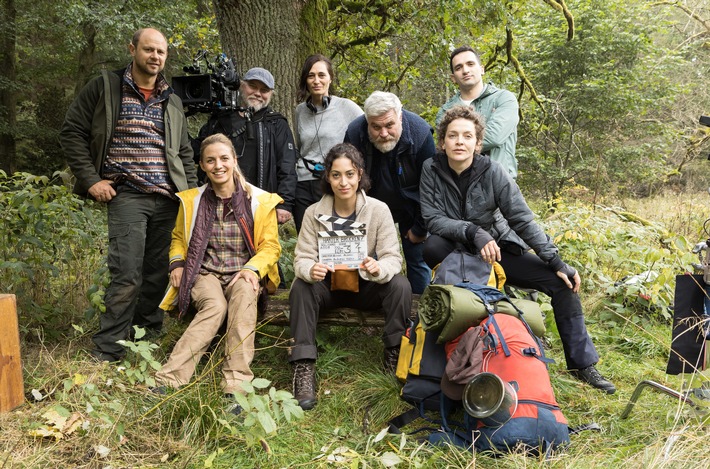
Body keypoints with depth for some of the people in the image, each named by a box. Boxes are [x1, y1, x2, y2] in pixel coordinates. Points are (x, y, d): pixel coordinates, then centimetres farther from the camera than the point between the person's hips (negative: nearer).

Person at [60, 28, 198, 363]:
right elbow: (72, 133, 4)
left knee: (158, 273, 7)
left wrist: (192, 193, 11)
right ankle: (106, 352, -2)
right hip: (127, 195, -4)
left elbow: (184, 152, 22)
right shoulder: (104, 87, 4)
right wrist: (91, 180, -5)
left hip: (168, 199, 5)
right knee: (127, 275, -12)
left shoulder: (172, 101, 17)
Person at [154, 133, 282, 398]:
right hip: (205, 274, 1)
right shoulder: (191, 201, 10)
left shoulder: (260, 201, 4)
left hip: (244, 275, 0)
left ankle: (236, 386, -41)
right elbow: (178, 238, 23)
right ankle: (169, 380, -40)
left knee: (244, 295, -37)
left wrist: (252, 268, -15)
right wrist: (176, 263, 2)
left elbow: (270, 246, 5)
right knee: (215, 305, -34)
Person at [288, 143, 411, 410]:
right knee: (301, 288, -29)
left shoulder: (378, 210, -11)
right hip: (328, 285, 1)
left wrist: (379, 269, -40)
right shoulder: (314, 213, -8)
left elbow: (393, 257, -15)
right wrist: (310, 270, -38)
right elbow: (301, 258, -12)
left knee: (401, 286, -28)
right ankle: (303, 366, -25)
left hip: (366, 286, 0)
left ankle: (395, 355, -12)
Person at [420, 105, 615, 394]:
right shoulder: (432, 170, -12)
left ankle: (582, 364, 2)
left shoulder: (492, 172, -14)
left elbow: (522, 219, -14)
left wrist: (556, 262, -19)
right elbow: (433, 218, -18)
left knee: (562, 282, -12)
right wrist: (473, 232, -33)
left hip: (498, 248, 1)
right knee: (432, 247, -36)